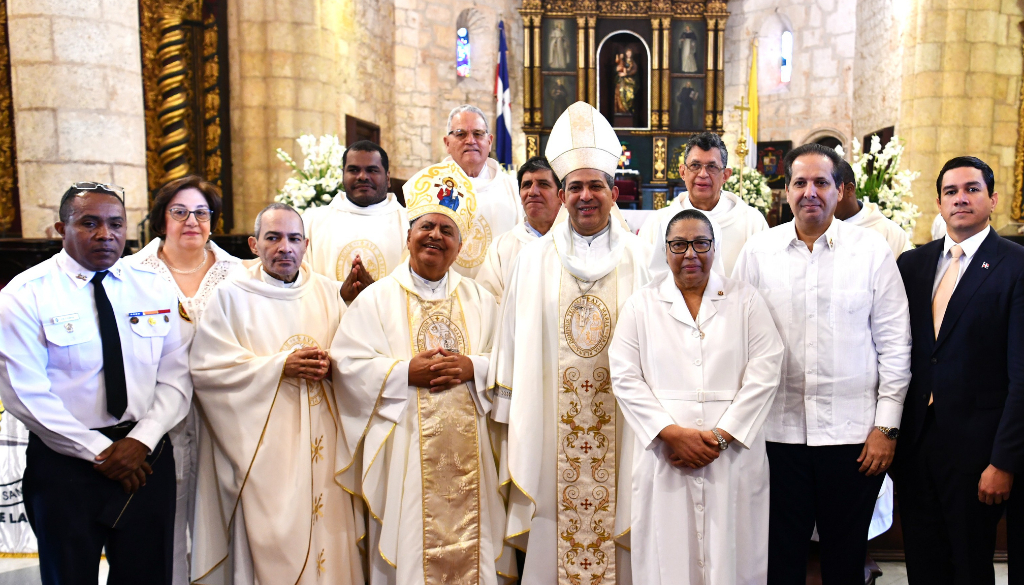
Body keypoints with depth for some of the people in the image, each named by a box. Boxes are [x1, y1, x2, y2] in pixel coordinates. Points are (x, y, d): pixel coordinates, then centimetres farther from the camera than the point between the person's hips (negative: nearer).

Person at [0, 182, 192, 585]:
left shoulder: (154, 288, 4)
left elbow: (176, 375, 1)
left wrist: (141, 440, -11)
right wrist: (99, 452, -12)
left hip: (147, 456, 3)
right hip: (65, 462, -3)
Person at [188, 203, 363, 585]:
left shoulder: (331, 293, 10)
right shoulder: (231, 297, 2)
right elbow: (206, 368, -7)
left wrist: (331, 366, -13)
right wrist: (280, 366, -13)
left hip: (322, 442, 3)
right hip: (262, 444, -2)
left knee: (326, 529, 4)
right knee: (269, 542, -1)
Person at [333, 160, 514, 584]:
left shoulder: (479, 299, 12)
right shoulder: (377, 298, 5)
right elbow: (349, 364, -4)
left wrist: (472, 368, -11)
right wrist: (406, 372, -15)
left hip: (468, 450, 2)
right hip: (405, 449, -2)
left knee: (469, 548, 6)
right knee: (409, 546, 1)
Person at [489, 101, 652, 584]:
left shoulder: (641, 260, 4)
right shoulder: (533, 260, 6)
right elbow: (514, 346, 6)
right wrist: (514, 423, 3)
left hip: (621, 427, 0)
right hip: (551, 429, 0)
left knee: (616, 525, 4)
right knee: (552, 541, 5)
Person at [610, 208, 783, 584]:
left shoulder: (745, 299, 8)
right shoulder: (641, 304, 9)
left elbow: (765, 371, -1)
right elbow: (625, 377, 1)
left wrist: (721, 436, -10)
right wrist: (673, 433, -10)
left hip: (734, 457, 0)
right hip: (664, 458, 0)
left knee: (732, 555, 4)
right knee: (668, 555, 3)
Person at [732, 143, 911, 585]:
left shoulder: (872, 250, 0)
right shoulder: (758, 250, 2)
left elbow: (894, 345, 2)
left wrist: (886, 427, -2)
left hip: (853, 433, 0)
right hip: (777, 430, 1)